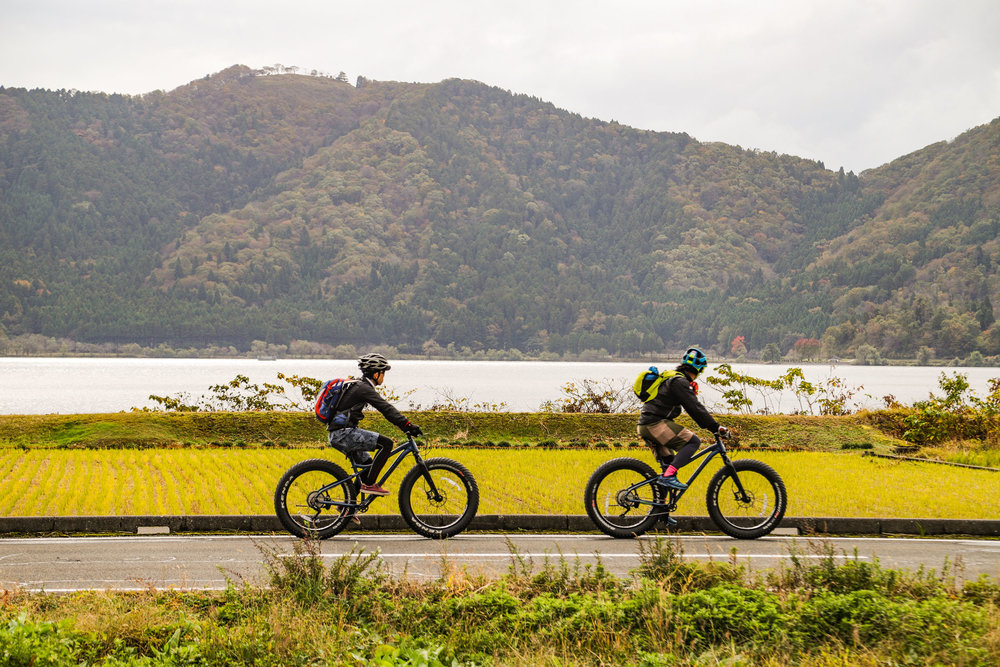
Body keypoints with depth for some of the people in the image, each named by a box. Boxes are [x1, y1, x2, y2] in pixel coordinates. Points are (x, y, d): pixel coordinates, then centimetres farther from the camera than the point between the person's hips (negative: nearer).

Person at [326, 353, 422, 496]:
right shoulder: (364, 388, -13)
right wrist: (408, 425, -25)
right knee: (386, 443, -16)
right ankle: (369, 484, -12)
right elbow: (386, 409, -21)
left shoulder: (358, 385, 19)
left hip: (337, 435, 11)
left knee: (368, 465, 19)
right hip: (344, 434, -11)